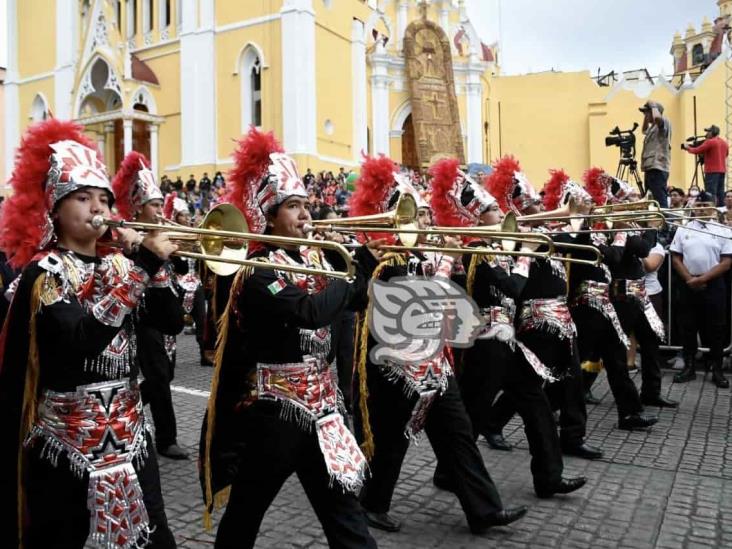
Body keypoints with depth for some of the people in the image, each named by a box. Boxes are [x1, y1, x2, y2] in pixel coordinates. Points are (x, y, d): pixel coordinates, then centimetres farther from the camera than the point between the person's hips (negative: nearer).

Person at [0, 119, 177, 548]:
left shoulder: (116, 263, 8)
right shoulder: (43, 270, -9)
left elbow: (169, 319, 1)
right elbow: (83, 339, -26)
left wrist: (149, 259, -10)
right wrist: (143, 264, -28)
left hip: (128, 430, 5)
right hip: (69, 438, -5)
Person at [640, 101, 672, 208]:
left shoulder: (664, 122, -3)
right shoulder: (653, 127, 23)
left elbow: (657, 117, -27)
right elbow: (644, 130, 47)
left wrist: (653, 105, -8)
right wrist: (646, 116, 30)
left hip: (658, 169, -10)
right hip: (650, 168, 10)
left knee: (660, 201, -17)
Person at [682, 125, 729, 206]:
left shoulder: (710, 142, -10)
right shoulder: (724, 143, 14)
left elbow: (697, 151, -10)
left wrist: (688, 148, 6)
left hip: (712, 170, -8)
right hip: (722, 170, 8)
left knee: (711, 193, -10)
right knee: (720, 192, 10)